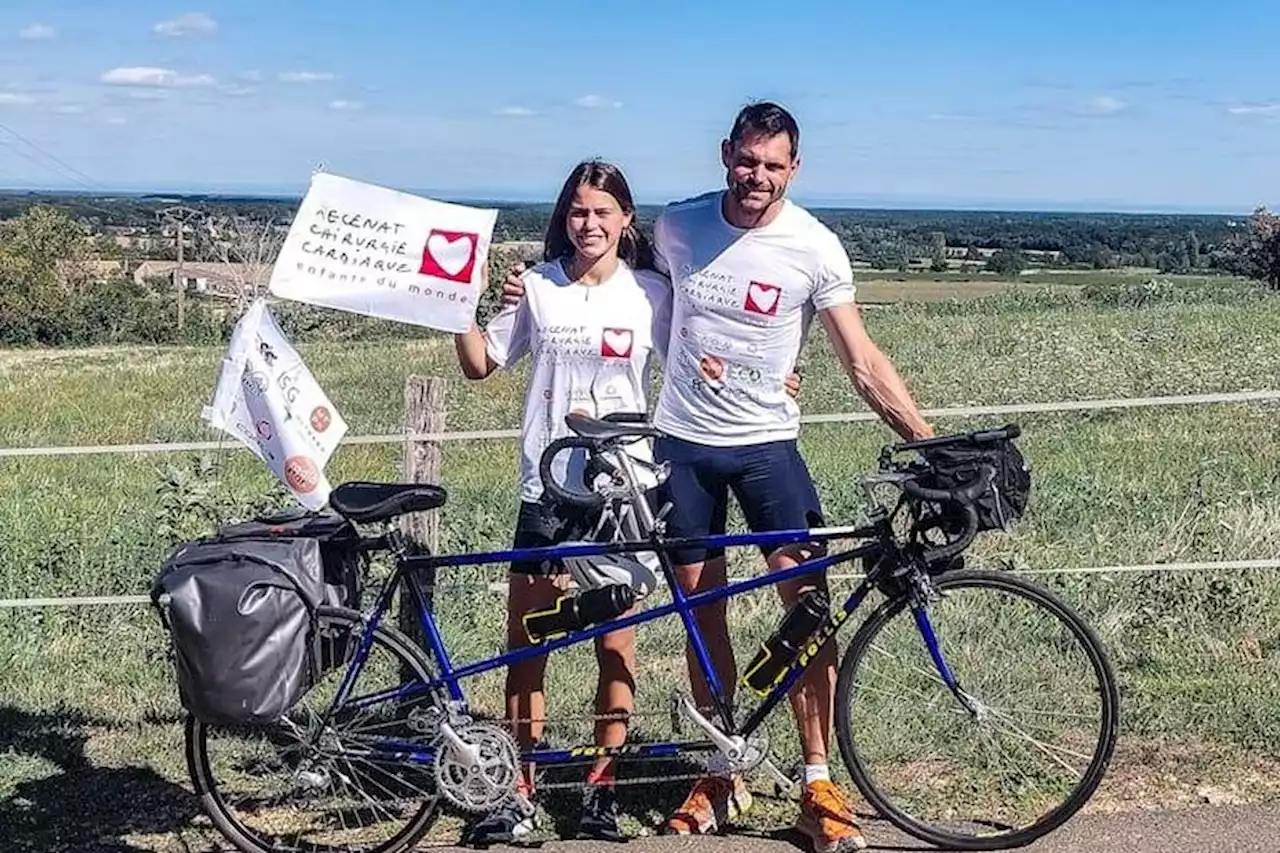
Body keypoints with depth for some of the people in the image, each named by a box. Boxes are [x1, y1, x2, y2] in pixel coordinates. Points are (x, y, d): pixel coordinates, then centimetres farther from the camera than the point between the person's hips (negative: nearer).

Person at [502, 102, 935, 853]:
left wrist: (929, 440, -17)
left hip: (767, 443, -2)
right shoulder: (677, 225, -2)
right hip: (682, 443, 2)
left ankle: (820, 786, 2)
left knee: (810, 601, -10)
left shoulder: (814, 247, -10)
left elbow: (864, 363, -9)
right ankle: (720, 776, 22)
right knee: (703, 608, 8)